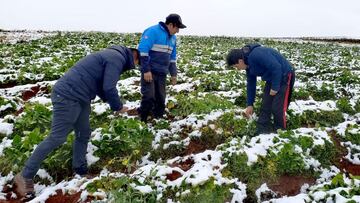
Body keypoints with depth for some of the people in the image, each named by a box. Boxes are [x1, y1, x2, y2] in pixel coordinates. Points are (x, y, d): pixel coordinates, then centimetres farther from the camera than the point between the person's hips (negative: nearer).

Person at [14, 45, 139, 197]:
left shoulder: (112, 55, 20)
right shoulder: (117, 58, -12)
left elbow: (101, 86, 23)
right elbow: (109, 88, -19)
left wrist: (113, 104, 15)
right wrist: (118, 107, -3)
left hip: (78, 98, 11)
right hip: (68, 96, -11)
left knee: (83, 134, 15)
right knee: (57, 138, -4)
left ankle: (80, 170, 28)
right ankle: (25, 176, 7)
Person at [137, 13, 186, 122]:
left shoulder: (173, 37, 13)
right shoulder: (153, 31, -12)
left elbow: (172, 57, 21)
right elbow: (142, 50, -19)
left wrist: (173, 74, 15)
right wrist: (146, 70, -22)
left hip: (162, 73, 7)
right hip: (149, 72, -7)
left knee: (160, 99, 9)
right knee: (148, 97, -12)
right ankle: (142, 121, 0)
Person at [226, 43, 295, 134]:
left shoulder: (257, 54, -29)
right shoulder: (248, 63, 2)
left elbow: (276, 67, -30)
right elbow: (251, 84, 10)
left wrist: (275, 87, -22)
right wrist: (250, 104, 13)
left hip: (284, 76, -9)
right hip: (272, 78, 9)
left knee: (278, 108, -9)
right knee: (265, 106, 7)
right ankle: (261, 132, 14)